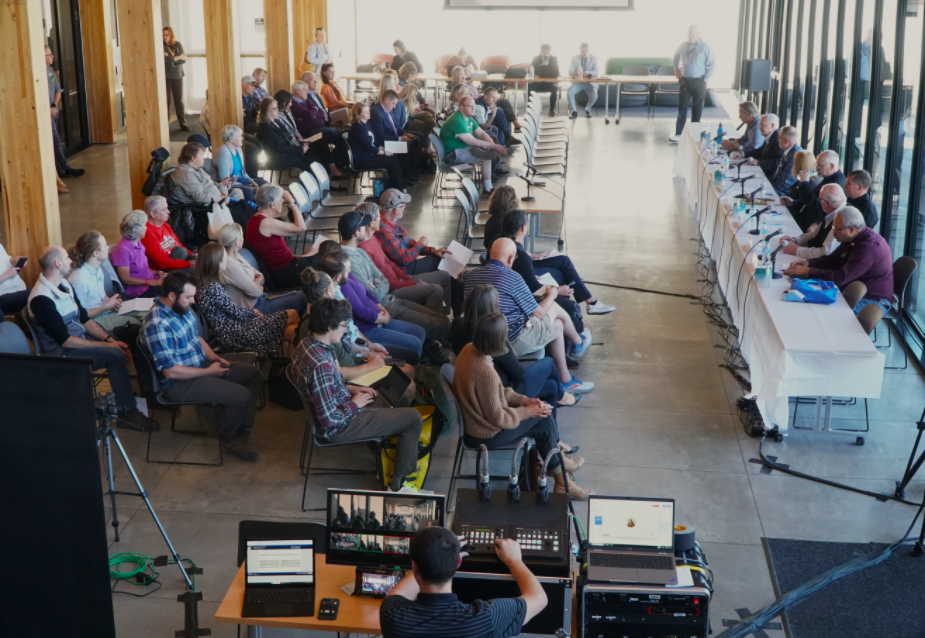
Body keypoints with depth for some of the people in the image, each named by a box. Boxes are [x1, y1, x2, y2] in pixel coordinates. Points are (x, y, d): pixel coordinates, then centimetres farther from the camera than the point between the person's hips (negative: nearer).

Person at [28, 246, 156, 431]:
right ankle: (128, 412, -15)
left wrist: (109, 339, -5)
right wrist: (104, 345, -20)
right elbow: (65, 340, -24)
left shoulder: (64, 284, 7)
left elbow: (84, 318, 10)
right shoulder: (41, 298, -22)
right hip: (62, 352, -9)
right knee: (115, 355, -24)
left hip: (80, 337, 9)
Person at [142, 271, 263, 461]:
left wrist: (214, 357, 1)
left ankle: (240, 433, 6)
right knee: (241, 395, -22)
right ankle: (228, 439, 7)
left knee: (254, 375, 6)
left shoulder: (182, 309, 3)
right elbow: (170, 371, -26)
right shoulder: (157, 325, -26)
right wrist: (208, 371, -18)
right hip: (179, 382, -10)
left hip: (202, 366, 10)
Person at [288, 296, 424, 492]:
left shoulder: (307, 344, -5)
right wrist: (355, 404, -14)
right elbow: (330, 420, -30)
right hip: (337, 428, -9)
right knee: (413, 418, -2)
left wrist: (351, 389, 4)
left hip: (325, 411, 10)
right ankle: (398, 484, 9)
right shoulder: (321, 365, -34)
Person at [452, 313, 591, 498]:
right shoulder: (485, 371, -35)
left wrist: (523, 400, 0)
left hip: (473, 420, 9)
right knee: (544, 421, 4)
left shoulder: (469, 350, -8)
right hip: (486, 436, -9)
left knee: (543, 408, 14)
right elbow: (498, 418, -24)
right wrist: (528, 411, -10)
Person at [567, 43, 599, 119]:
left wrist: (586, 73, -29)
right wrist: (575, 73, -31)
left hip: (590, 83, -1)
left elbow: (596, 73, -9)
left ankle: (587, 109, 0)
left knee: (594, 94, -32)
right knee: (570, 91, -31)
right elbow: (570, 72, -6)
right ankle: (574, 111, -11)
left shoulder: (594, 58, 1)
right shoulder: (575, 58, 3)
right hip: (577, 83, 1)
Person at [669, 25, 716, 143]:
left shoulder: (705, 47, -10)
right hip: (685, 81, 4)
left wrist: (705, 79, -10)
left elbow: (712, 65, -8)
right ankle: (678, 134, -3)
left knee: (697, 109, 6)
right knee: (682, 107, -1)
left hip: (698, 82, -3)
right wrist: (676, 69, 14)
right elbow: (676, 56, 25)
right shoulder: (683, 46, 3)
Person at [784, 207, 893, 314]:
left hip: (874, 301, -9)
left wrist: (806, 271, -24)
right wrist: (807, 263, -5)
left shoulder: (868, 247, -27)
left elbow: (840, 278, -29)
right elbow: (832, 260, 14)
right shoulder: (852, 239, 5)